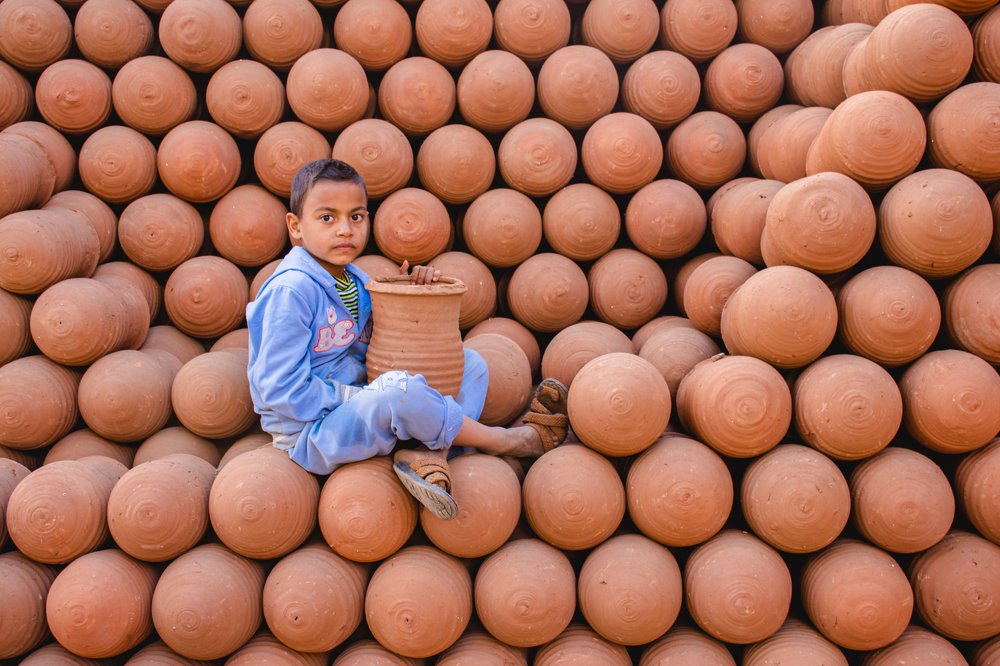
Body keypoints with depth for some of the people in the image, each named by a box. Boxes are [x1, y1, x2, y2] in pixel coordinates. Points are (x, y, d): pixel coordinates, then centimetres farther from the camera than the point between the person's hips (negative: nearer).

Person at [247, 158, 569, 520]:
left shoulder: (354, 279, 8)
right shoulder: (291, 290, -19)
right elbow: (281, 390, -22)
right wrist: (361, 398, -20)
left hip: (356, 406, 9)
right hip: (311, 433, -9)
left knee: (471, 364, 7)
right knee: (399, 388, -38)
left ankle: (429, 453, -22)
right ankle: (506, 440, -12)